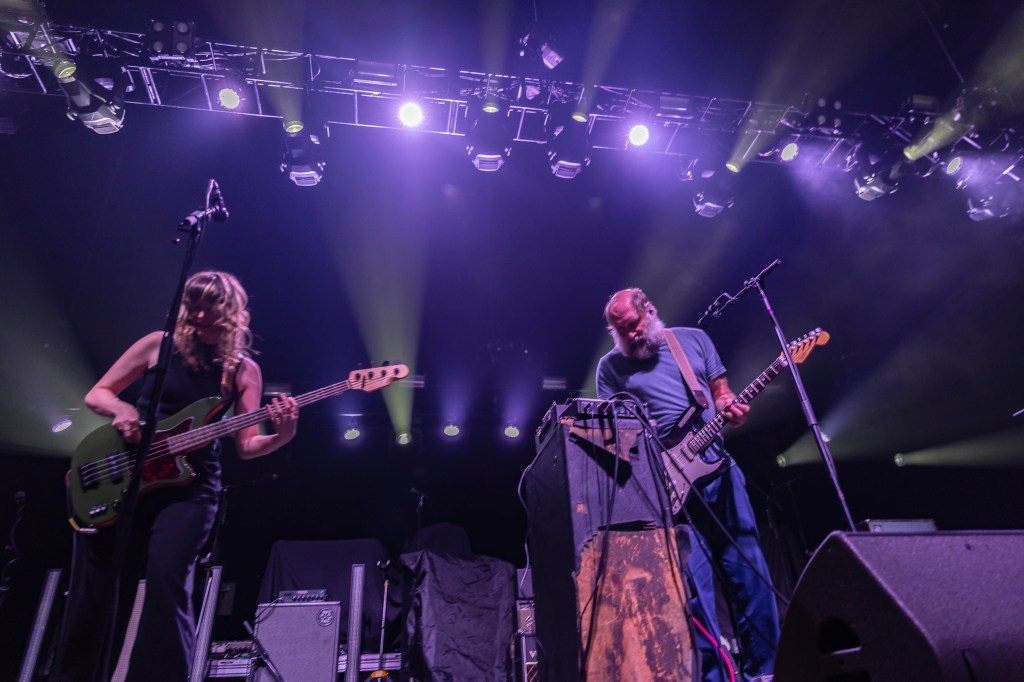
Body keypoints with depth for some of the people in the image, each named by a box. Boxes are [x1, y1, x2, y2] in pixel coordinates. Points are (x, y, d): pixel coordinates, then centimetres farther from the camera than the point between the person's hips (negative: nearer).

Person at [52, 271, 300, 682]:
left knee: (166, 583, -17)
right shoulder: (160, 344, 3)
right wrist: (122, 410, -12)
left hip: (190, 486, -1)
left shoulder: (243, 370, 2)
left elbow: (246, 446, -2)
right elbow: (97, 394, 10)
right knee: (96, 592, 6)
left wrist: (283, 435, -23)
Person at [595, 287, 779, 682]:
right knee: (694, 582, -3)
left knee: (750, 571, 7)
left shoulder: (694, 339, 11)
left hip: (717, 467, 3)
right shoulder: (611, 367, 4)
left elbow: (721, 392, 13)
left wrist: (731, 409, -9)